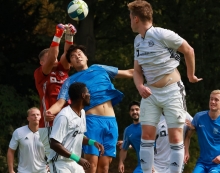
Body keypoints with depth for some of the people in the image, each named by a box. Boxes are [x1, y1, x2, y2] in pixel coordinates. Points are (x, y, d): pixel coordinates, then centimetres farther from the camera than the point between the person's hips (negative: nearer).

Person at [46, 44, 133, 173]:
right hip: (92, 120, -3)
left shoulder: (100, 69, 21)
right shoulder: (71, 81, 12)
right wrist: (50, 111, -23)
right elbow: (60, 102, -1)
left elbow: (128, 73, 25)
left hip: (111, 121, 3)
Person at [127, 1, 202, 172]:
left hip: (172, 91, -7)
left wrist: (191, 75, 5)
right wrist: (140, 87, -10)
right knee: (147, 136, -1)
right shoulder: (138, 41, 7)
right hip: (151, 93, 7)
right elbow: (137, 71, 11)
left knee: (175, 137, -5)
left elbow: (189, 50, -7)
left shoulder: (163, 35, -16)